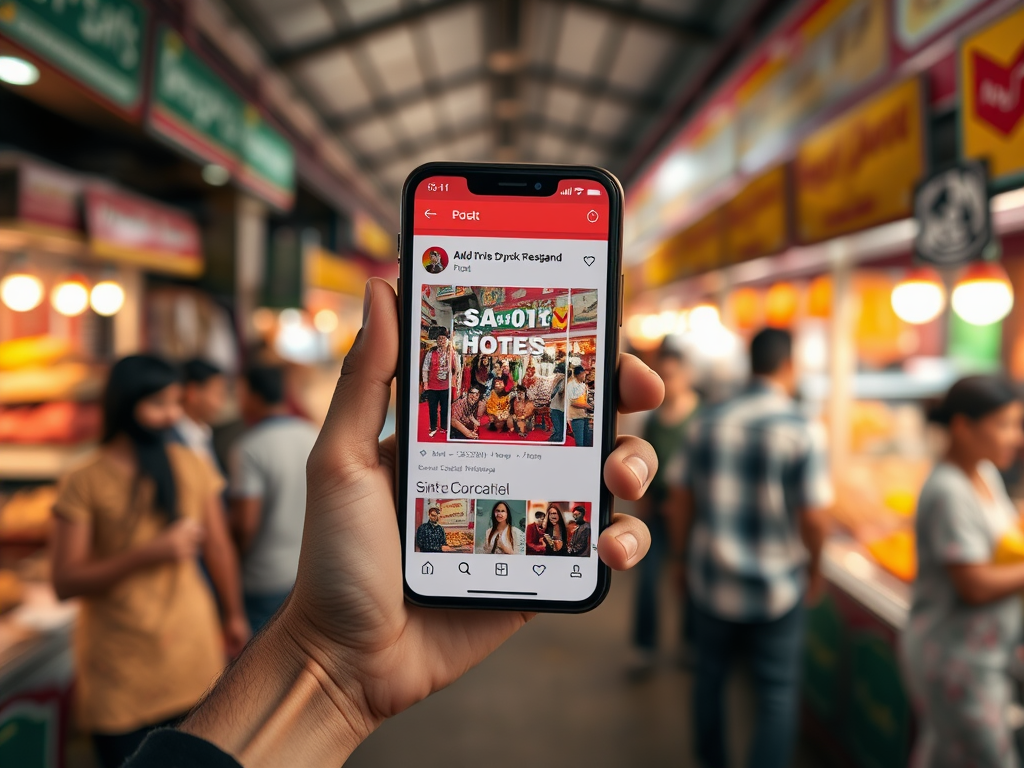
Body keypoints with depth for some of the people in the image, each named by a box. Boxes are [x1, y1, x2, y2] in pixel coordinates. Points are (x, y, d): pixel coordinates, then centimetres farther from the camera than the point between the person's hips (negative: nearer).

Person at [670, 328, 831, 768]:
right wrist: (814, 568, 4)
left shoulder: (706, 423, -3)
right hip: (776, 587, -3)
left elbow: (682, 500, 1)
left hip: (710, 580, 4)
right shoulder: (801, 432, -14)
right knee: (777, 694, 12)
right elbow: (813, 517, -14)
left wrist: (683, 555, 15)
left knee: (710, 677, 22)